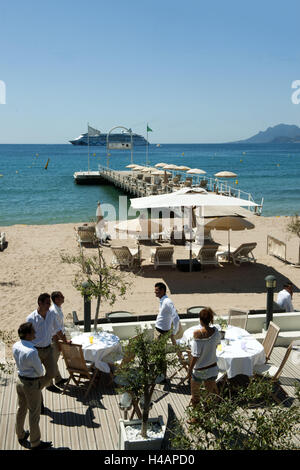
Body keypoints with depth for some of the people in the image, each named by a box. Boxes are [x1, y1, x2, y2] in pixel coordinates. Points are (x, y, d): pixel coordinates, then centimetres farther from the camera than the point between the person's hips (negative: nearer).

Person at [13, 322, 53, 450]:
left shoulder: (15, 346, -9)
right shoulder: (32, 352, -32)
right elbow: (40, 371, -18)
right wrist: (38, 374, 3)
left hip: (20, 380, 8)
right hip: (32, 384, -8)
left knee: (21, 408, 25)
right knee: (34, 414, 9)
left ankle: (21, 435, 45)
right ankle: (35, 443, 24)